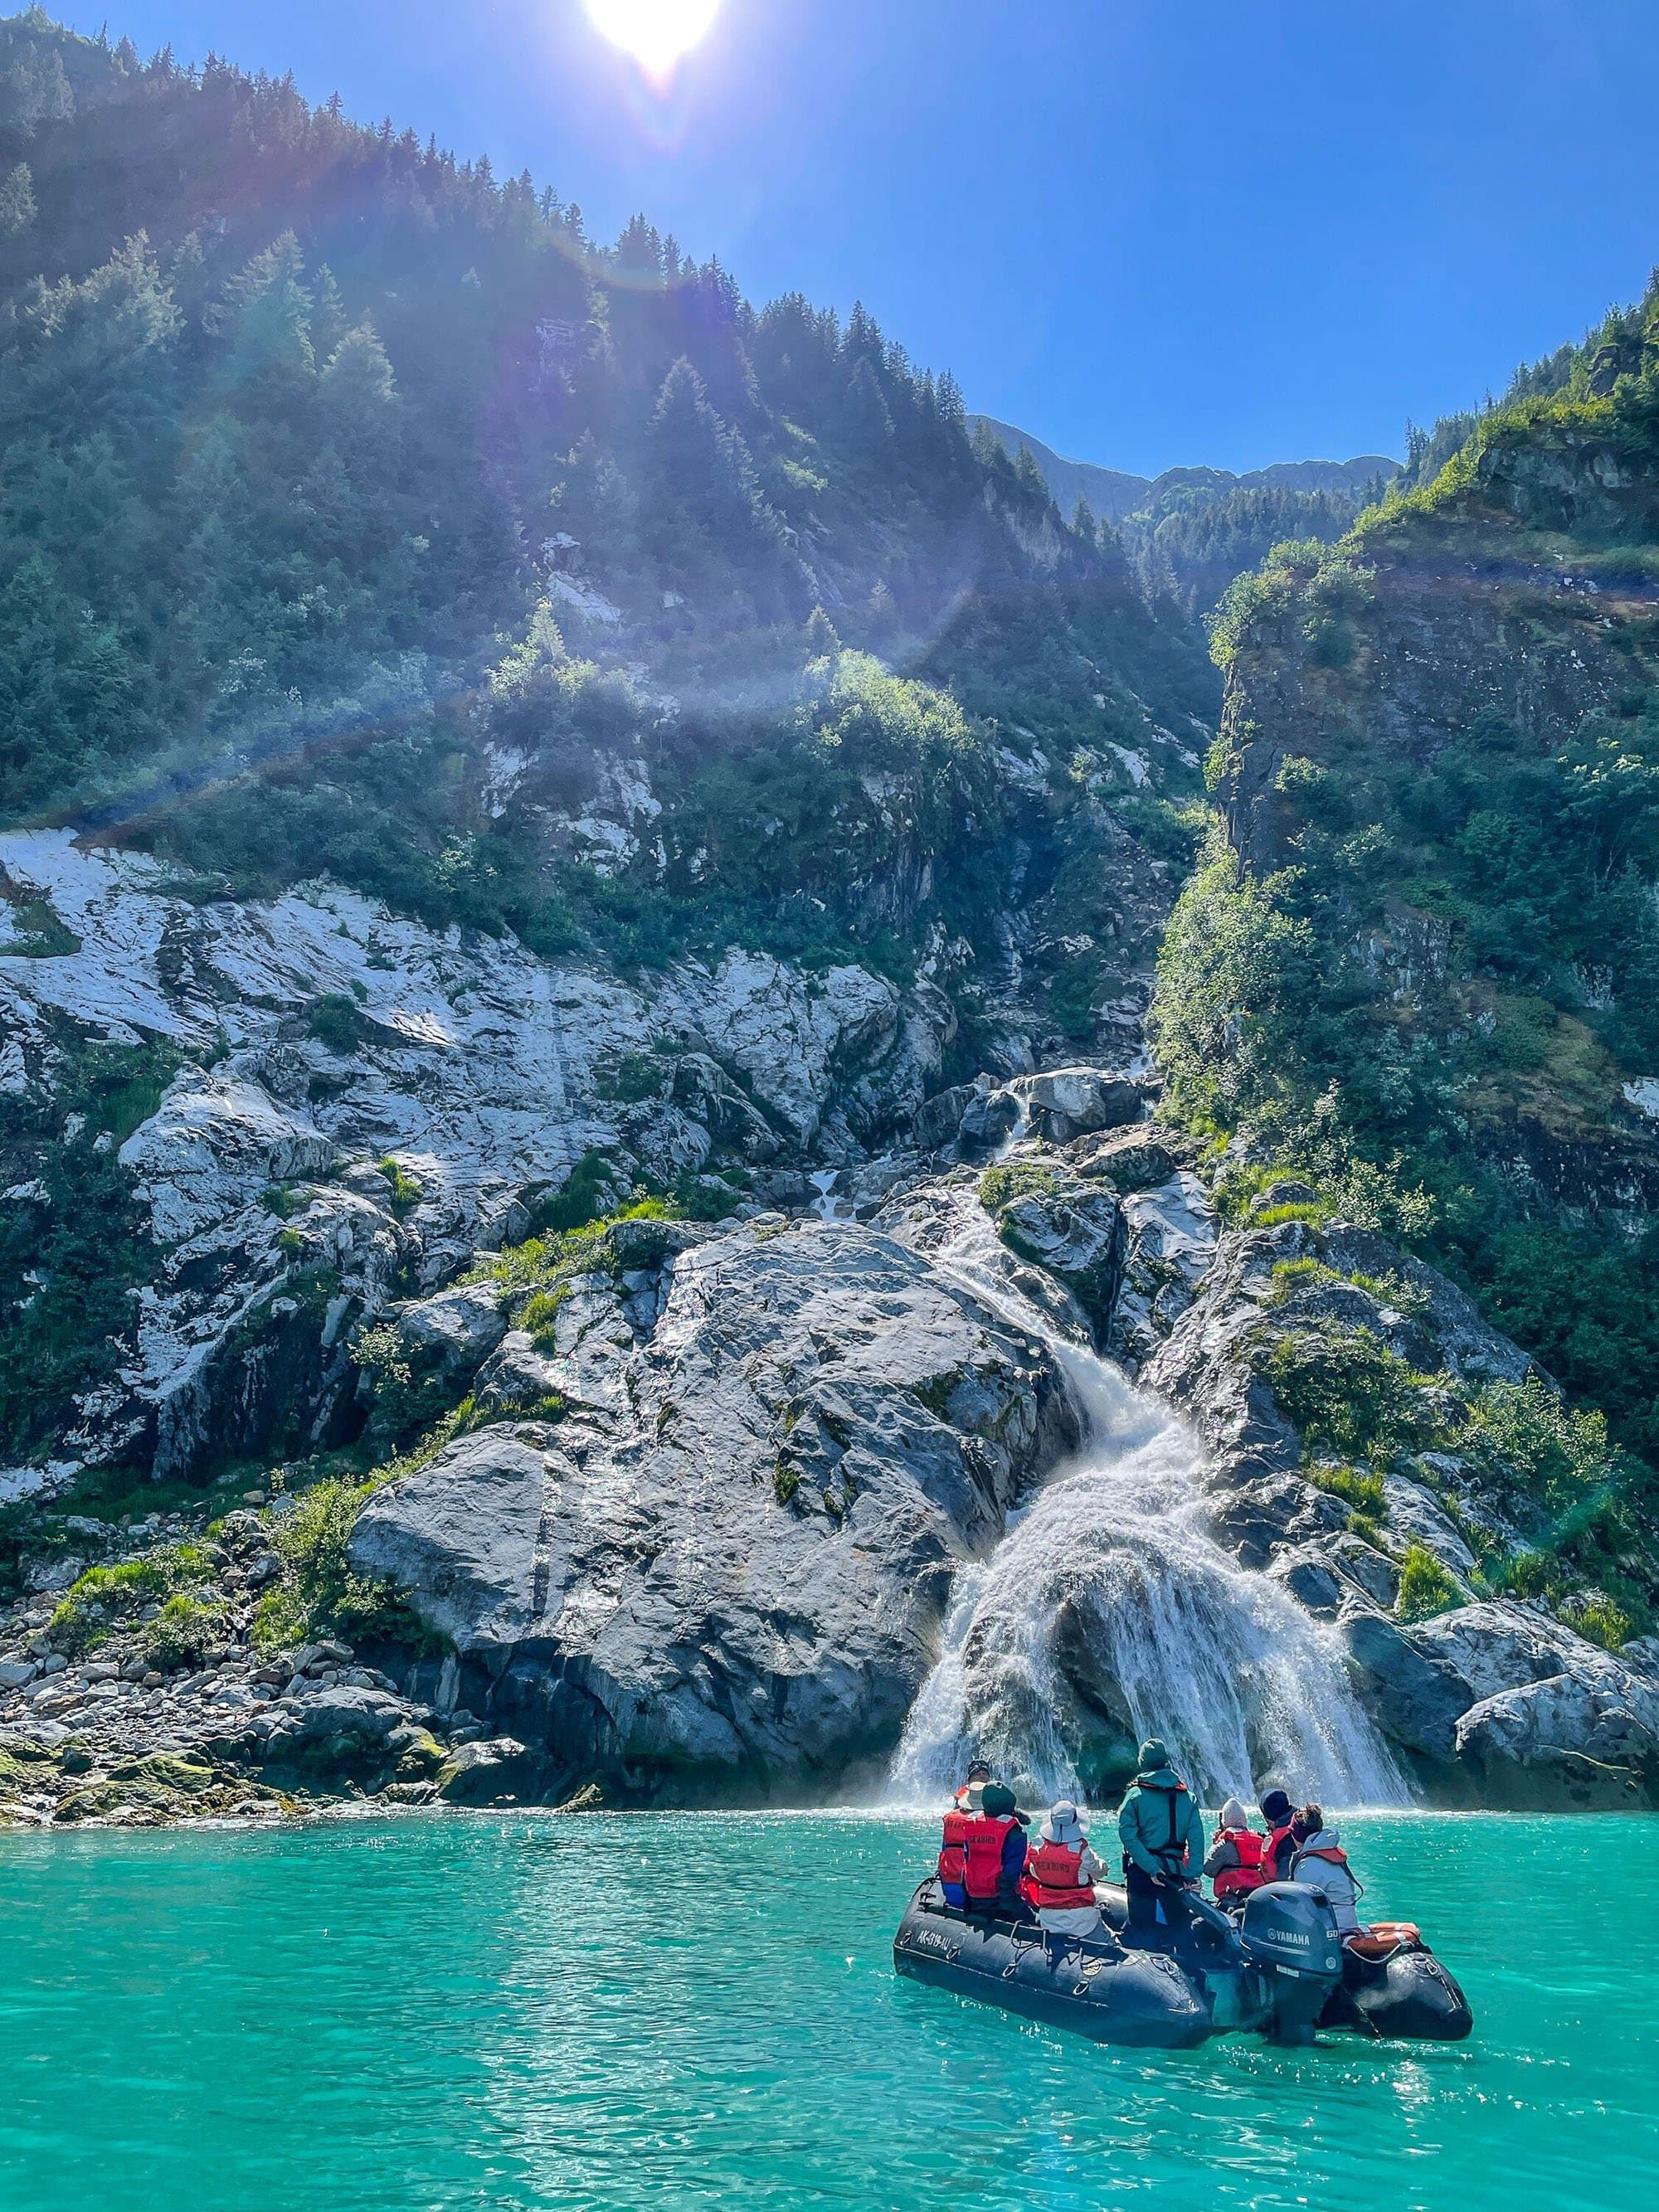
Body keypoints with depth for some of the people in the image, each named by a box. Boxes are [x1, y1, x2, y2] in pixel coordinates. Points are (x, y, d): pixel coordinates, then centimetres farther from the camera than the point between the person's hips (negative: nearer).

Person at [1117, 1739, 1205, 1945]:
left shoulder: (1135, 1795, -4)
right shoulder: (1187, 1797, 4)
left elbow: (1127, 1835, -14)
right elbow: (1196, 1838, -4)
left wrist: (1151, 1868, -16)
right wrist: (1192, 1875, -8)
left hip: (1141, 1872, -2)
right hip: (1176, 1871, 2)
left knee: (1141, 1930, 5)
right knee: (1179, 1927, 12)